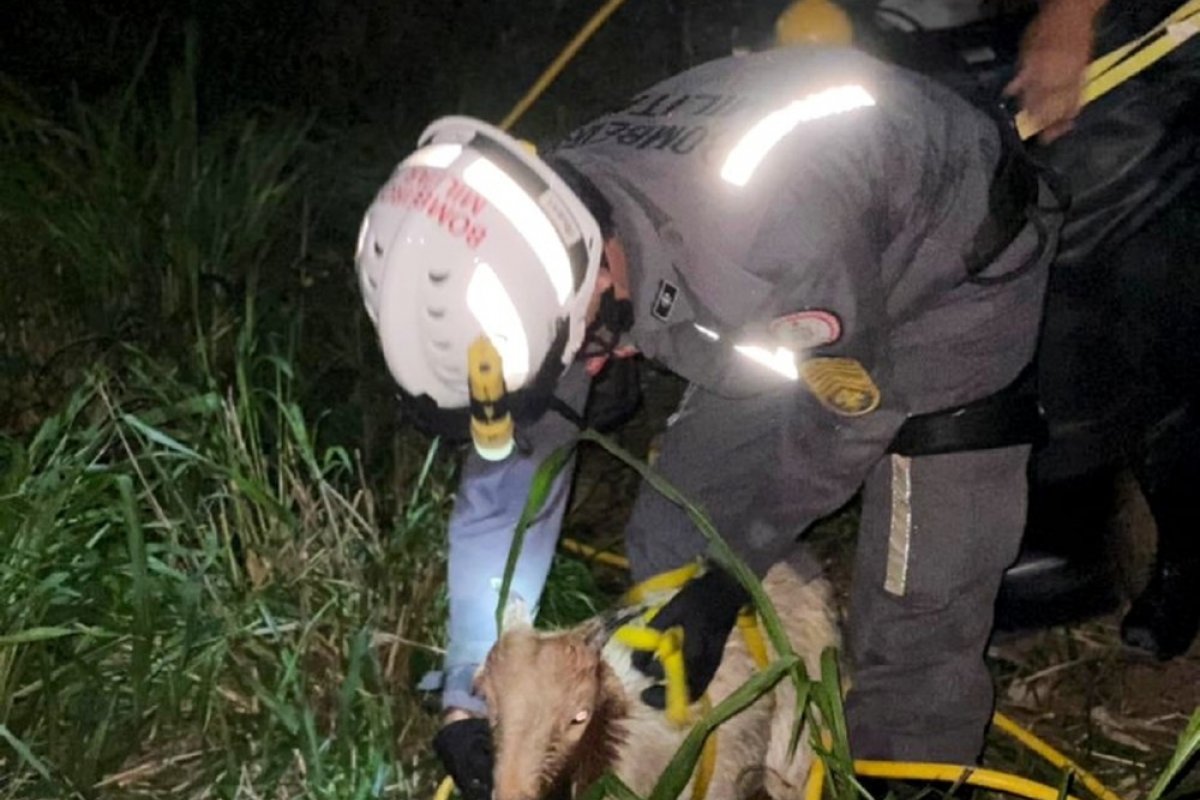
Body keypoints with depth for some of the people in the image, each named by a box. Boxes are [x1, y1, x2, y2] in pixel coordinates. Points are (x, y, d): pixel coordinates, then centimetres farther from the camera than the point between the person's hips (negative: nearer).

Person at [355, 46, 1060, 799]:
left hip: (952, 271, -6)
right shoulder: (540, 238, -21)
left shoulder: (772, 241, -43)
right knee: (671, 547, 6)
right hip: (784, 305, 6)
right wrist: (469, 695, -10)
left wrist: (725, 573, -13)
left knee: (914, 610, -12)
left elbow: (849, 413, -22)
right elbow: (512, 473, -11)